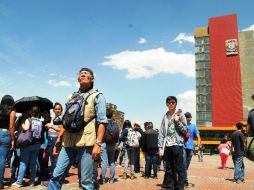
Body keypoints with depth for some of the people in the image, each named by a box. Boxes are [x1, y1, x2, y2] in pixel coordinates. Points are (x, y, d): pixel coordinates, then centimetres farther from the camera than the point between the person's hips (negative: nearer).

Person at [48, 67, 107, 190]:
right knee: (57, 175, 3)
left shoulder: (97, 96, 4)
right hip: (68, 142, 5)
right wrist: (59, 138, 16)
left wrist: (98, 143, -16)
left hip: (86, 142, -5)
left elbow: (102, 121, -6)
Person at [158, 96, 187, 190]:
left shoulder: (180, 115, 4)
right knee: (169, 169, 9)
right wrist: (160, 147, 0)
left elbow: (185, 131, 1)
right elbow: (161, 133, 7)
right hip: (167, 146, 3)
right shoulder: (165, 117, 11)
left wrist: (177, 122, -12)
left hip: (177, 145, -3)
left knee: (179, 169, 0)